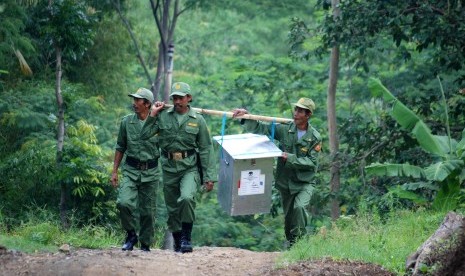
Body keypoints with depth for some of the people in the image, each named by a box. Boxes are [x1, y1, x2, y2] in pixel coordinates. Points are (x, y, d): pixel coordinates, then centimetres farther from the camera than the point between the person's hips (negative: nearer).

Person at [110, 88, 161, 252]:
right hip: (130, 170, 1)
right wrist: (114, 171, 8)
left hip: (150, 172, -1)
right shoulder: (127, 122, 3)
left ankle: (145, 245, 19)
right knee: (124, 202, -19)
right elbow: (120, 147, 12)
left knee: (147, 211, 4)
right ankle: (131, 234, 2)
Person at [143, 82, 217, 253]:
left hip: (190, 168, -2)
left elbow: (206, 149, 2)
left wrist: (209, 177, -2)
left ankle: (186, 238, -15)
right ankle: (177, 242, 24)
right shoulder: (163, 116, 3)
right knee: (172, 208, 8)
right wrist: (153, 115, -6)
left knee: (187, 198, -27)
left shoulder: (198, 120, 1)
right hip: (169, 168, 2)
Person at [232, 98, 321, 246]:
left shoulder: (315, 137, -9)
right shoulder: (285, 129, -3)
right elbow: (260, 128, -3)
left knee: (300, 207, -28)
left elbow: (312, 162, -14)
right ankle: (291, 245, 29)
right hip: (285, 182, 3)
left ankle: (301, 240, -17)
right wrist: (246, 117, -19)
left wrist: (290, 158, -21)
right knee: (288, 216, 12)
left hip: (304, 183, -3)